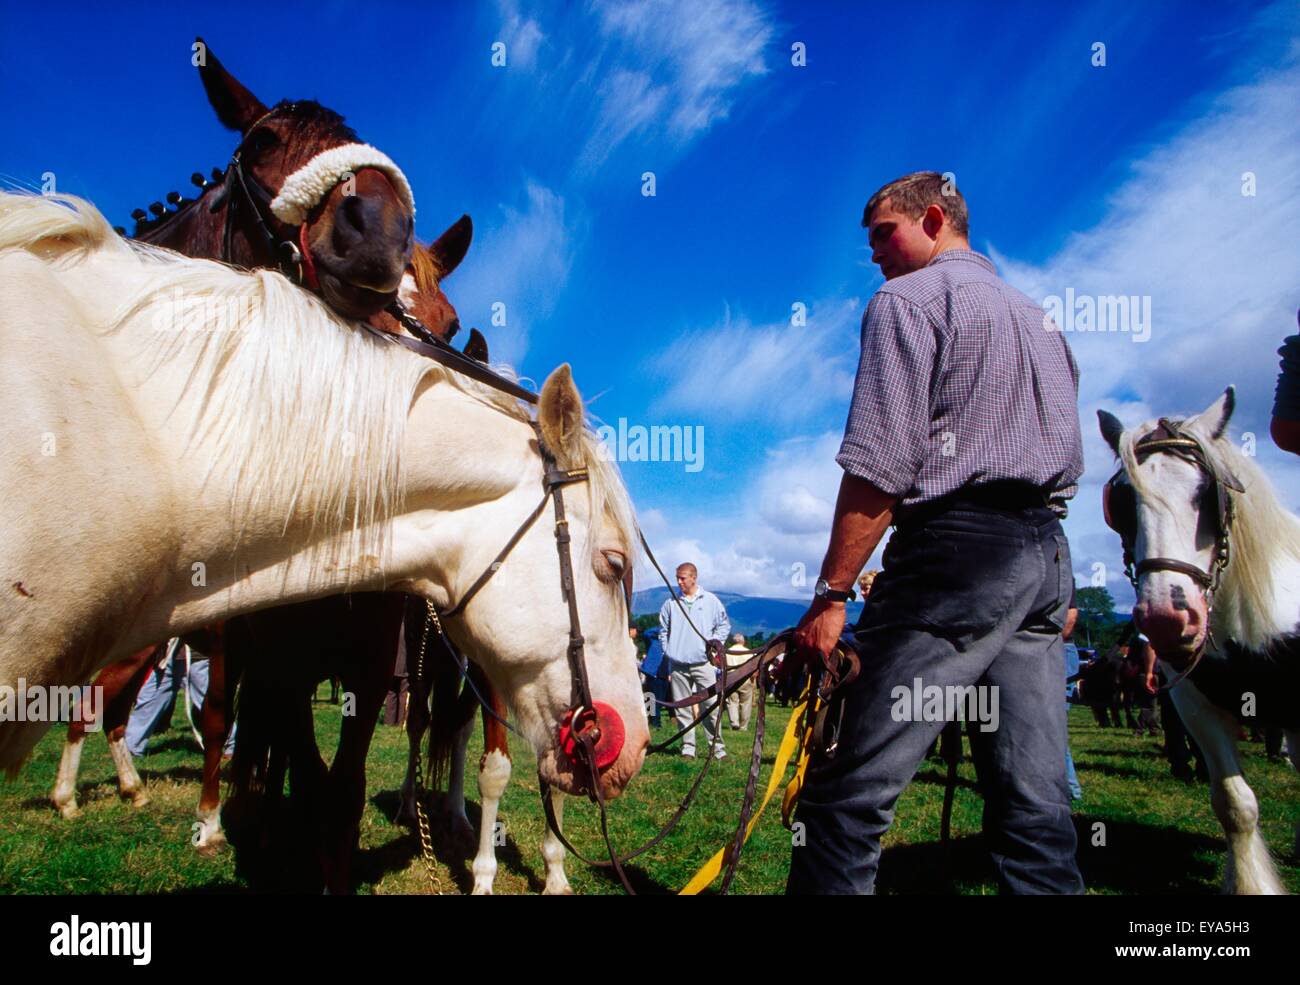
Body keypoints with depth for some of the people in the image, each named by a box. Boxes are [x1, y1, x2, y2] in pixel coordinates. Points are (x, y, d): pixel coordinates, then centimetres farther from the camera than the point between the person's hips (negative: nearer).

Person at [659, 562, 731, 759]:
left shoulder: (711, 601, 5)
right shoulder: (670, 604, 9)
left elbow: (724, 624, 13)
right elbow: (664, 631, 15)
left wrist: (716, 639, -2)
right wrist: (669, 651, 4)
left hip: (703, 664, -2)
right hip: (678, 665, 2)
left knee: (712, 705, -6)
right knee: (683, 709, 5)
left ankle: (716, 747, 2)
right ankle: (688, 747, 12)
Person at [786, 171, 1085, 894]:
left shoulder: (907, 300, 0)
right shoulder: (1040, 318, 26)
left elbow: (880, 467, -13)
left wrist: (831, 594, -12)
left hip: (958, 543, -9)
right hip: (1048, 551, 9)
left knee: (853, 786, -8)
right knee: (1035, 798, 9)